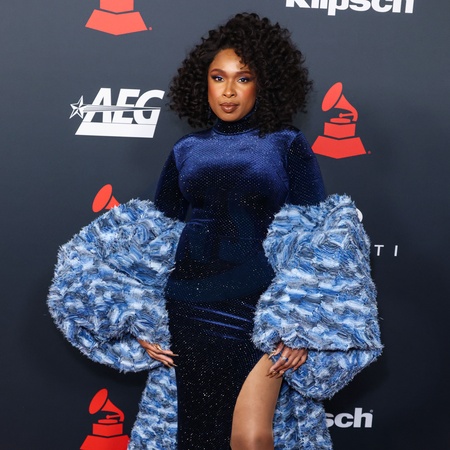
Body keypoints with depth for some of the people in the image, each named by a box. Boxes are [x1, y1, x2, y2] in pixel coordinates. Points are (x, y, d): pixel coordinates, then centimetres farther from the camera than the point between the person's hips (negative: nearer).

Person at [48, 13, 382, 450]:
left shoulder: (287, 145, 4)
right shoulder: (186, 151, 12)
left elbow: (315, 239, -2)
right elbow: (157, 237, 13)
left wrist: (301, 329, -12)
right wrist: (139, 320, 2)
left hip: (259, 312, -3)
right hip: (185, 311, 3)